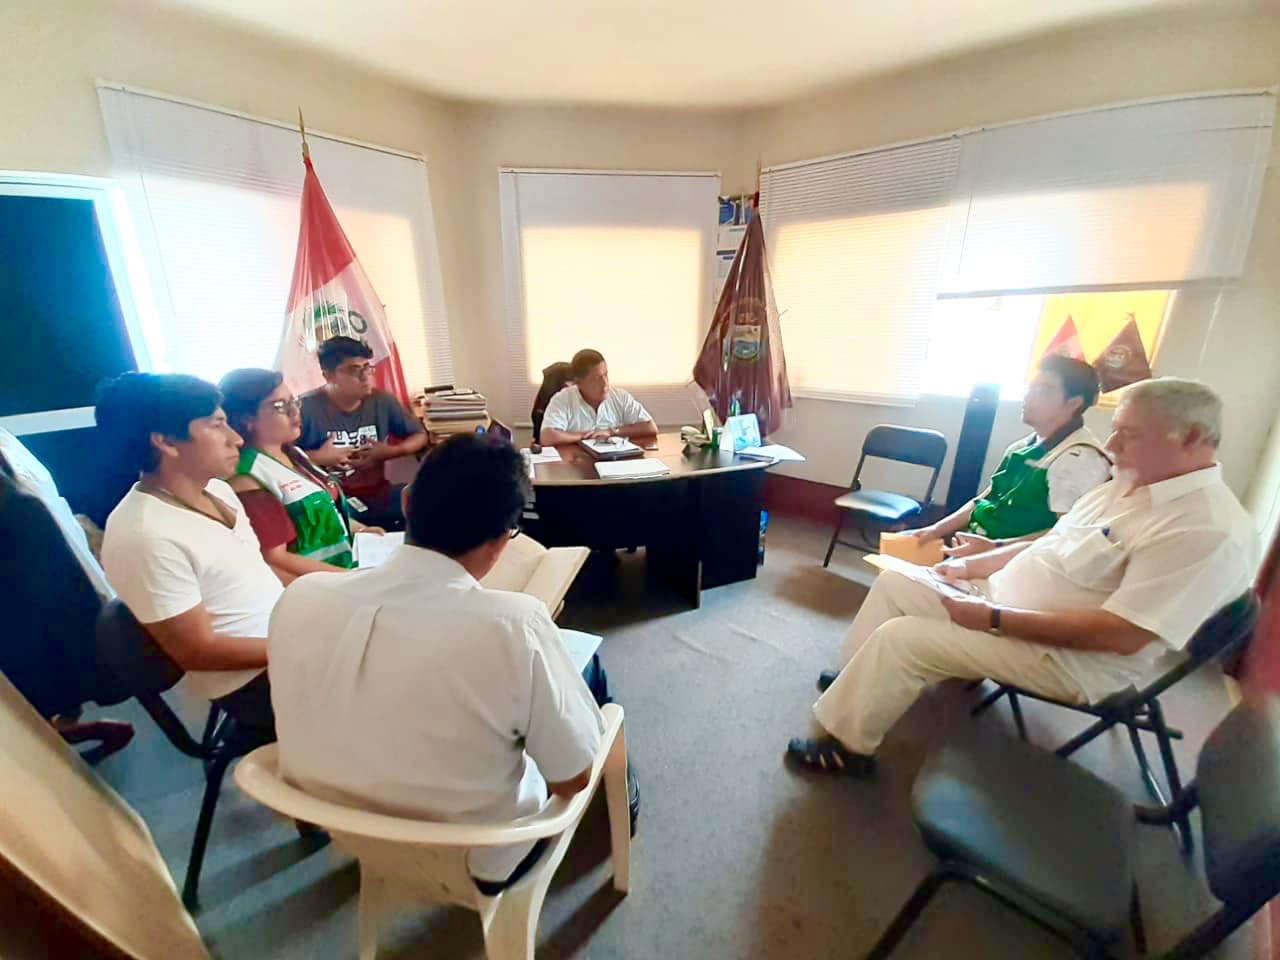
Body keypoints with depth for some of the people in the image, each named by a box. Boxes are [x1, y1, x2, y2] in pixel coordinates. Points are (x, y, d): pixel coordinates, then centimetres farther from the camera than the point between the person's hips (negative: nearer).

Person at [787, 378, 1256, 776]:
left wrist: (992, 619, -27)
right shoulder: (1126, 486, 8)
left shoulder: (1209, 530, -22)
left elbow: (1121, 635, -27)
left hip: (1074, 658, -9)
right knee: (895, 582, 5)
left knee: (900, 637, -22)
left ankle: (848, 745, -2)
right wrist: (970, 566, 5)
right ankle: (860, 679, 20)